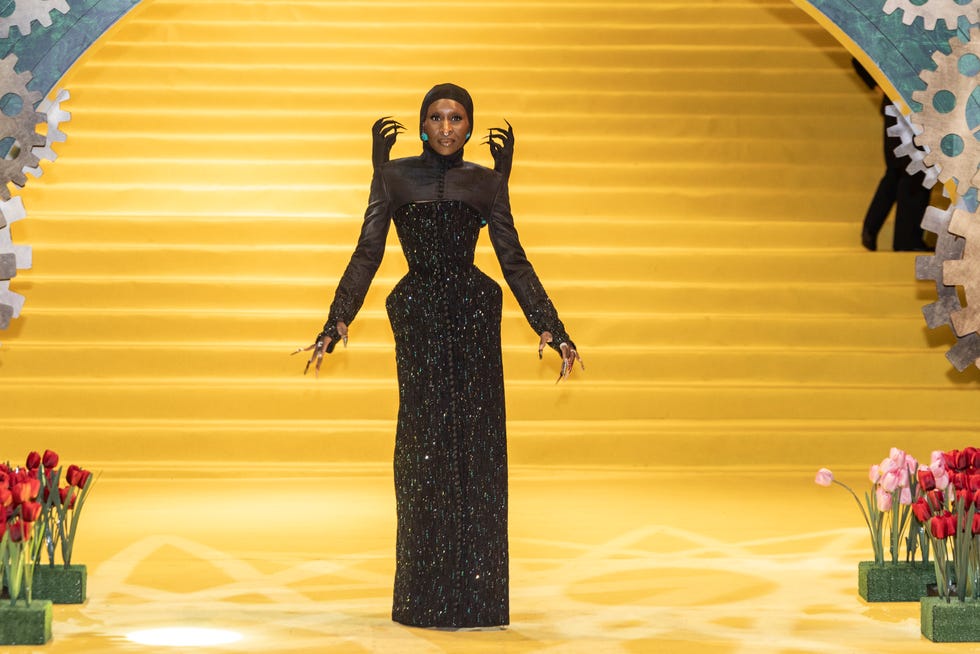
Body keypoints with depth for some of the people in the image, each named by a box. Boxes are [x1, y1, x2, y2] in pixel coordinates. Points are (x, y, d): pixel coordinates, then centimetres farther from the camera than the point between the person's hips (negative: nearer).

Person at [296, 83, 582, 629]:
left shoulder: (486, 183, 8)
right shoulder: (395, 176, 6)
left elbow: (514, 262, 7)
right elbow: (368, 255, 1)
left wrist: (553, 330, 0)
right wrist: (336, 324, -9)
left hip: (474, 317, 1)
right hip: (418, 317, -1)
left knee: (475, 448, -1)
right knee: (423, 447, 0)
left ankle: (475, 596, 6)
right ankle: (426, 598, 7)